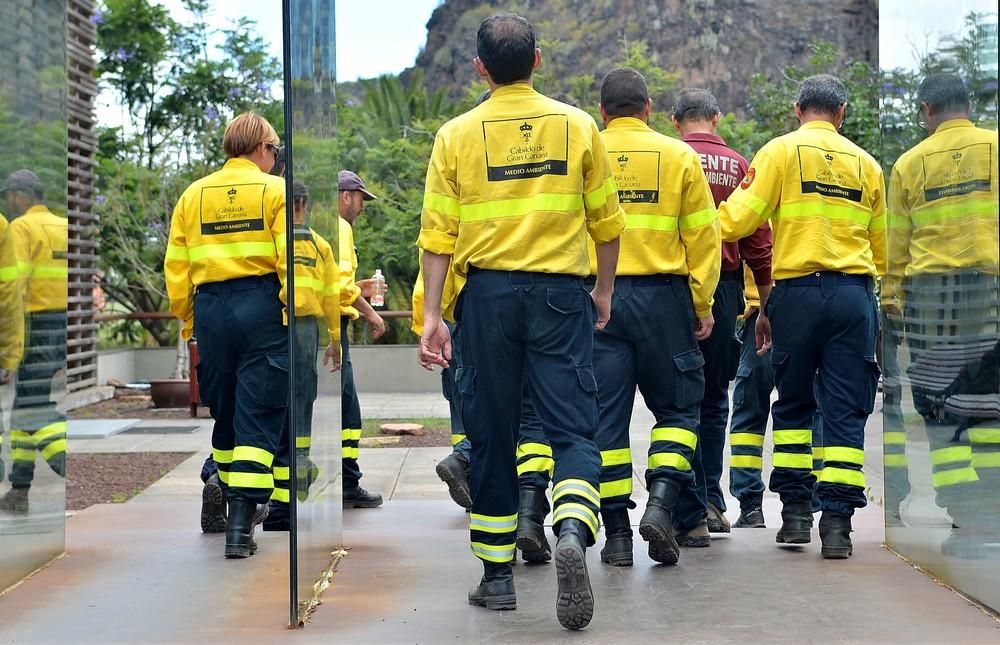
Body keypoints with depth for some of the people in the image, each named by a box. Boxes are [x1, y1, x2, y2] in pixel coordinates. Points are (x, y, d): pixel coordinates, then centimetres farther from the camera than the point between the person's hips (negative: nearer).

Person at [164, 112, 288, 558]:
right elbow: (292, 259, -11)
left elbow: (176, 266, 9)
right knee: (257, 416, -2)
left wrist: (188, 321, 15)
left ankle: (238, 503, 32)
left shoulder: (193, 195, 11)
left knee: (224, 411, 17)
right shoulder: (274, 191, -1)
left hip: (209, 307, 4)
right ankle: (241, 523, -10)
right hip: (262, 306, -4)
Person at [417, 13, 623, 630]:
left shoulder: (457, 134, 2)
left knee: (492, 437, 9)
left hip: (489, 293, 1)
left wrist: (432, 315, 1)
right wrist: (605, 291, 20)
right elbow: (607, 221, 7)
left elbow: (439, 234, -1)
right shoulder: (578, 125, 3)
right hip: (561, 293, 0)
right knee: (573, 427, 1)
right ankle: (572, 529, -27)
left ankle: (497, 576, 15)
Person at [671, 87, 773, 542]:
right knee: (714, 399, 18)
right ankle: (711, 500, 16)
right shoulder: (738, 166, 5)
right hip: (724, 287, 2)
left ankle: (691, 516, 1)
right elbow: (758, 239, 4)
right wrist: (767, 300, 12)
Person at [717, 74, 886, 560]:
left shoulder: (781, 151, 2)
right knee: (845, 411, 3)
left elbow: (738, 218, -8)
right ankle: (837, 520, -2)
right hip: (854, 293, 2)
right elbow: (880, 249, 16)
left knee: (794, 405, 13)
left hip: (797, 291, -1)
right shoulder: (865, 163, 12)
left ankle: (795, 511, 13)